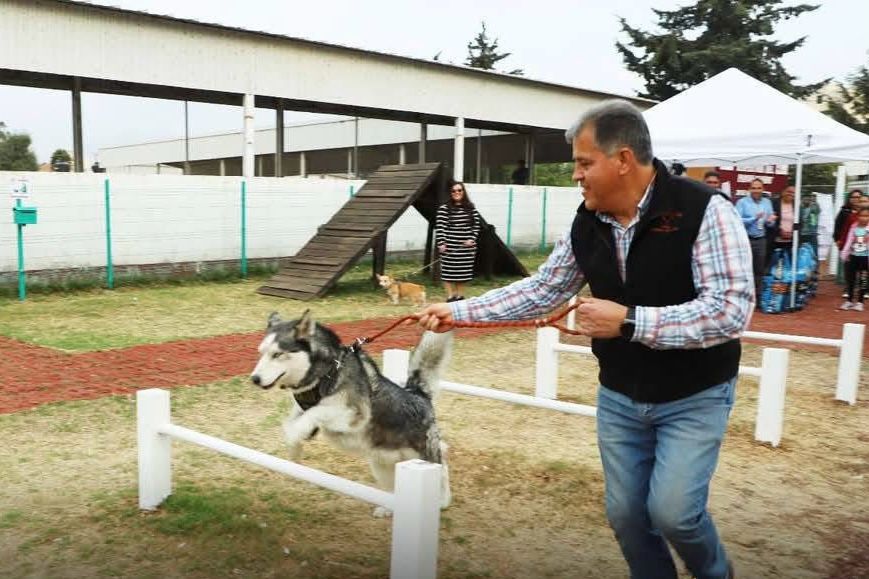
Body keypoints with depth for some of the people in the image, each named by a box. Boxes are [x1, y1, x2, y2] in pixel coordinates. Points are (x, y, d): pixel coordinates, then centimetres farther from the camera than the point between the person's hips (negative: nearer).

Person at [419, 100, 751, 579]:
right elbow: (543, 288, 5)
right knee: (626, 513, 10)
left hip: (693, 397, -5)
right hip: (619, 397, 5)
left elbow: (731, 309, -27)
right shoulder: (587, 224, -4)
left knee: (672, 511, -9)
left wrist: (628, 321, -31)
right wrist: (458, 311, 1)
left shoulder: (704, 211, -21)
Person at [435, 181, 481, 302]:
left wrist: (472, 239, -3)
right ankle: (451, 297, 6)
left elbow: (476, 225, 11)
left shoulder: (471, 208, 9)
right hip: (450, 247, -4)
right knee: (449, 272, -2)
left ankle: (460, 297, 22)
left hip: (466, 246, 4)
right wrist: (441, 243, -17)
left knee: (463, 272, 10)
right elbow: (439, 227, -8)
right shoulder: (444, 208, -4)